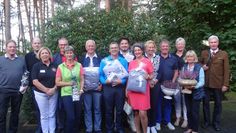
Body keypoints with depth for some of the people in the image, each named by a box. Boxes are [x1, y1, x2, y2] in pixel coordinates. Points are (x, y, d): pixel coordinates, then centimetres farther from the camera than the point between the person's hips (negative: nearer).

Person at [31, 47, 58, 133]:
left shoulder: (54, 66, 6)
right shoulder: (36, 66, -3)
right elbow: (35, 81, -10)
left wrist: (54, 89, -9)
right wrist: (46, 90, -14)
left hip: (53, 93, 3)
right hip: (41, 94, -2)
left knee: (52, 115, 7)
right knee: (44, 116, 4)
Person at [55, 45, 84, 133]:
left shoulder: (79, 65, 3)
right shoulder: (61, 67, -1)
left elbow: (82, 80, 5)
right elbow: (57, 83, 0)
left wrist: (81, 89, -11)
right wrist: (69, 83, -13)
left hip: (78, 95, 2)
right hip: (66, 94, -2)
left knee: (78, 117, 9)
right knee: (70, 117, -7)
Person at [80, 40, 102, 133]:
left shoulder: (100, 58, 5)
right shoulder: (82, 59, 8)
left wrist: (101, 84, -4)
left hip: (97, 87, 0)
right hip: (86, 88, 1)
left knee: (97, 109, 5)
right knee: (87, 109, 5)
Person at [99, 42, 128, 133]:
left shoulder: (123, 61, 5)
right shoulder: (104, 61, 5)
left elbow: (126, 74, -2)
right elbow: (100, 74, 1)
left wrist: (121, 81, -19)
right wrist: (105, 81, -17)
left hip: (120, 87, 0)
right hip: (108, 87, 0)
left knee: (119, 110, 8)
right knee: (109, 110, 8)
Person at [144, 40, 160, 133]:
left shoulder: (158, 57, 4)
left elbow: (159, 71, 3)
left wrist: (154, 81, -8)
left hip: (155, 84, 2)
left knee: (154, 104, 6)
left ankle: (153, 125, 19)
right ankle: (147, 125, 16)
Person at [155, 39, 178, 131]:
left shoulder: (173, 58, 5)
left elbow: (176, 71, 8)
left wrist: (173, 81, -2)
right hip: (158, 84, -2)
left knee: (168, 103, 11)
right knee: (158, 103, 5)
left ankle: (167, 121, 23)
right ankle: (158, 121, 17)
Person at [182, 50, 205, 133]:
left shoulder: (199, 68, -11)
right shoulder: (184, 67, 3)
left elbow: (202, 82, -13)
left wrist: (194, 86, -28)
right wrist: (184, 85, -15)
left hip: (196, 92, -4)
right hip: (187, 92, 4)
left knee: (195, 112, 2)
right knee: (188, 111, 13)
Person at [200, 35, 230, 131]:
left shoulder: (224, 54, -3)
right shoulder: (204, 53, 4)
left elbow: (226, 70, -5)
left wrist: (225, 84, -10)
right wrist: (202, 67, -7)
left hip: (218, 83, -2)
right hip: (206, 83, 2)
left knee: (218, 103, 10)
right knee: (205, 102, 11)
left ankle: (216, 122, 25)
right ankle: (206, 121, 27)